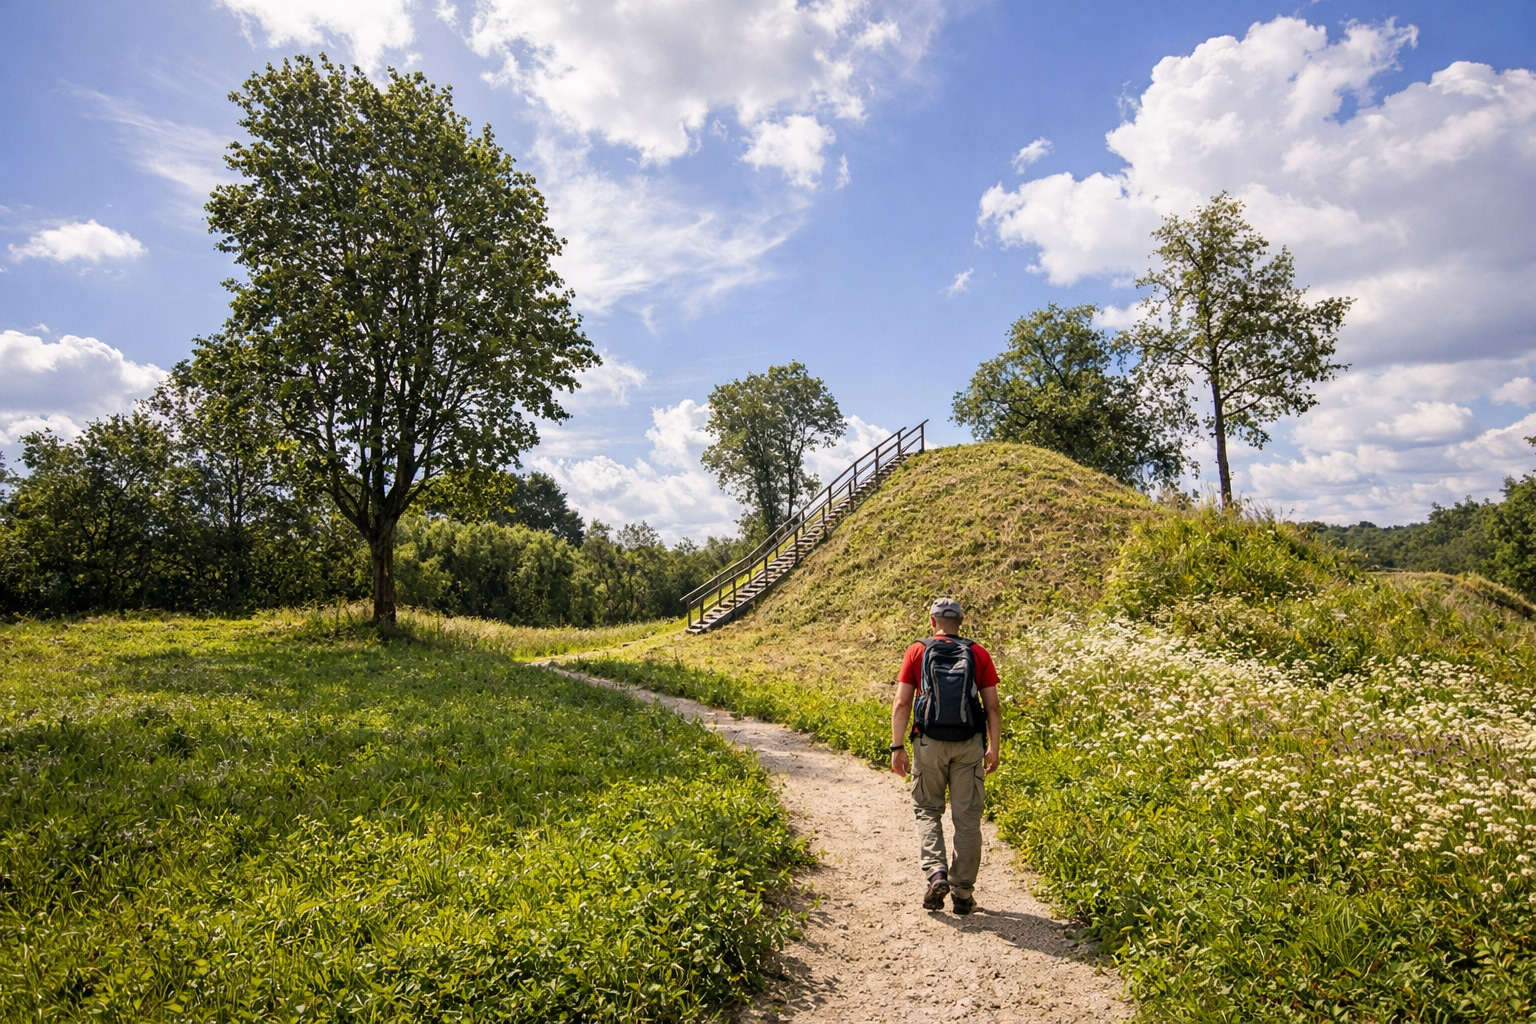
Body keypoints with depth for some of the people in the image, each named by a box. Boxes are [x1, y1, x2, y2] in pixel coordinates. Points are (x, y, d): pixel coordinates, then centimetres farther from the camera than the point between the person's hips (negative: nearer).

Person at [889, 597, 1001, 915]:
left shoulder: (917, 652, 4)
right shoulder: (979, 654, 7)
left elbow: (902, 703, -3)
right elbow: (993, 706, 3)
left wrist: (897, 748, 0)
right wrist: (994, 749, 9)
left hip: (929, 743, -1)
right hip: (969, 744, 1)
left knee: (927, 810, 15)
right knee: (967, 817, 9)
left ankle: (936, 872, -5)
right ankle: (962, 893, 13)